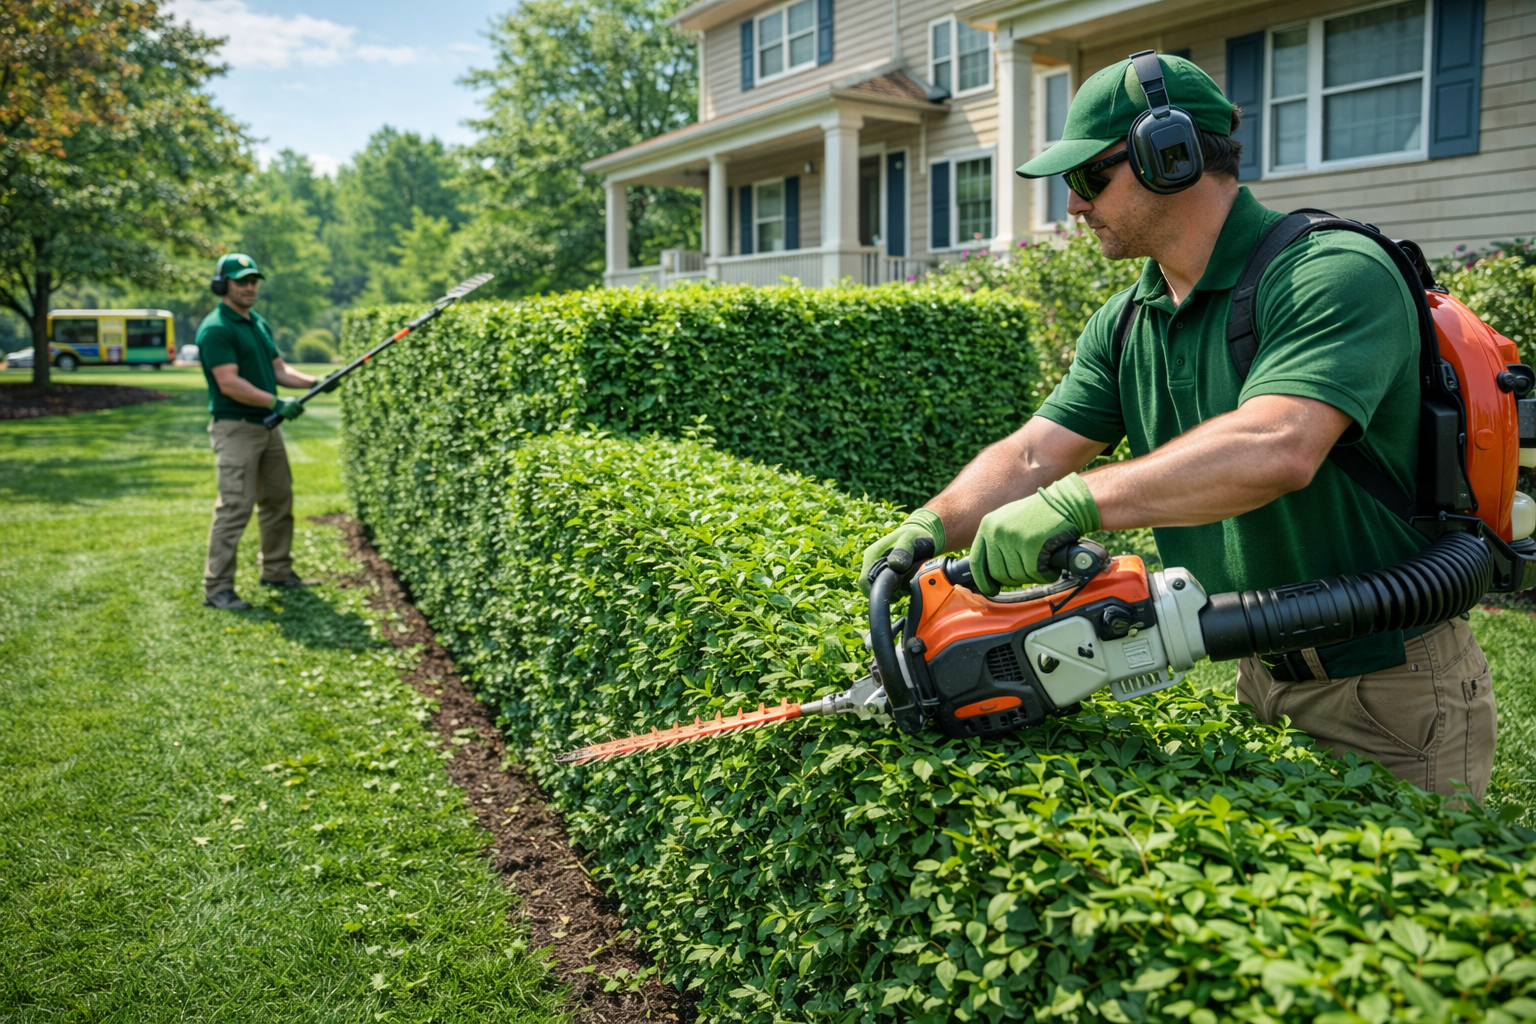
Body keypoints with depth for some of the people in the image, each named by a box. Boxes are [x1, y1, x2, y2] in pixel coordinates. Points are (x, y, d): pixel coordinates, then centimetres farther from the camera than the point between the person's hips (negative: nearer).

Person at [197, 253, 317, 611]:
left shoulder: (259, 323, 16)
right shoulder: (215, 329, -13)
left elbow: (279, 370, 18)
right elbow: (229, 383, -21)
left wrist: (314, 382, 2)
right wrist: (277, 403, -26)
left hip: (267, 426, 9)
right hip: (235, 428, -9)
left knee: (279, 499, 15)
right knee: (235, 507, -10)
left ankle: (276, 570, 28)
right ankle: (217, 587, -4)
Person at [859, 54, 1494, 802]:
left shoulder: (1333, 273, -21)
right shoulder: (1124, 326, 4)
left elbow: (1274, 448, -37)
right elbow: (1031, 458, -2)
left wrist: (1075, 503, -41)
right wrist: (930, 527, -18)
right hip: (1258, 677, 7)